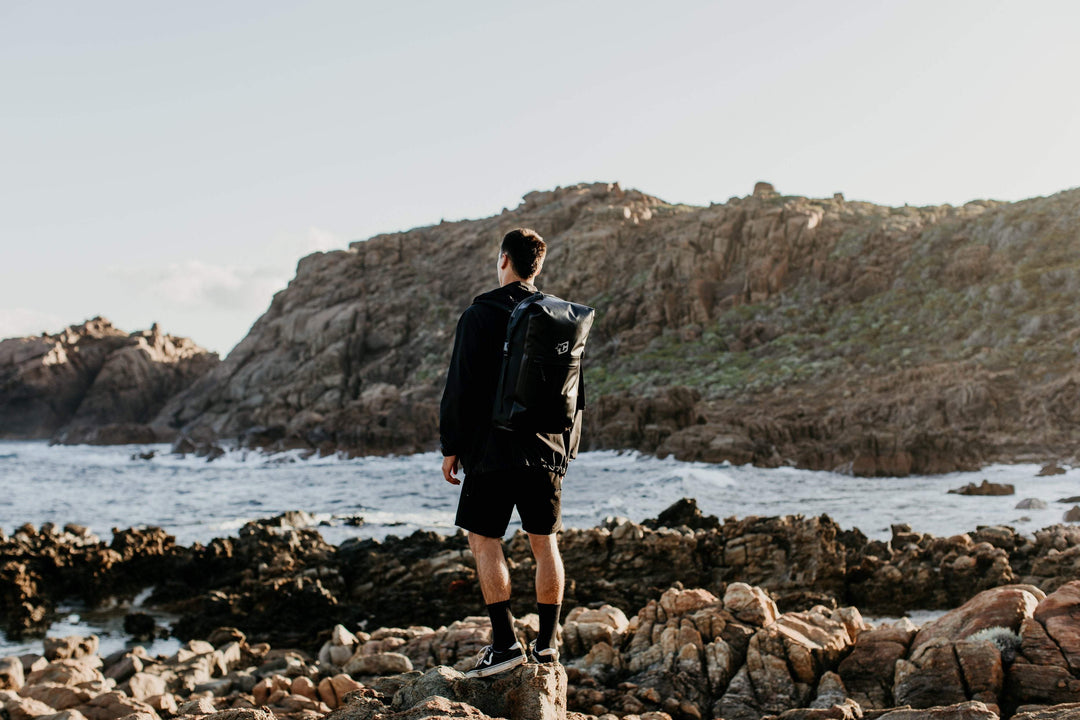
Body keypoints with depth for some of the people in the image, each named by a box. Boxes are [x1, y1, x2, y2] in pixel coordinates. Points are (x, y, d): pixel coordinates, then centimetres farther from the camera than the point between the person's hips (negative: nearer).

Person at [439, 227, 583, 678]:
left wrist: (451, 447, -2)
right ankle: (546, 643, 14)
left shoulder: (480, 314, -6)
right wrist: (565, 450, 22)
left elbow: (460, 387, -9)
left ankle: (505, 643, -4)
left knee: (484, 540, 2)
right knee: (545, 543, 10)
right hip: (546, 452, 5)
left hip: (493, 450, -5)